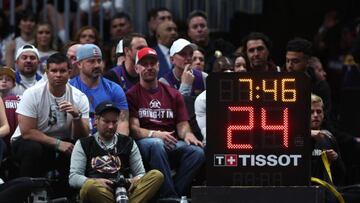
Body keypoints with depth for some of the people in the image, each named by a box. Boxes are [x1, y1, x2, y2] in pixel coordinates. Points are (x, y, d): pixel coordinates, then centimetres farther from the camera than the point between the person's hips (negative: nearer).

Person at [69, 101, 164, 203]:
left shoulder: (128, 143, 23)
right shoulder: (83, 144, 16)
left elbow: (140, 174, 20)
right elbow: (73, 178, 7)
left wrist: (135, 181, -6)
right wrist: (96, 183, -13)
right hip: (98, 191, -3)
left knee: (157, 175, -23)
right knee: (90, 186, -39)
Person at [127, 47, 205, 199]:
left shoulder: (173, 95, 21)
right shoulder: (131, 95, 8)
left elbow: (182, 124, 14)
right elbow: (134, 129, -3)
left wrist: (187, 134, -11)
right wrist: (154, 134, -22)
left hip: (172, 143, 4)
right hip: (144, 143, -4)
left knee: (197, 151, -28)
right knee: (157, 144, -40)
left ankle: (174, 194, -27)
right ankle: (170, 196, -37)